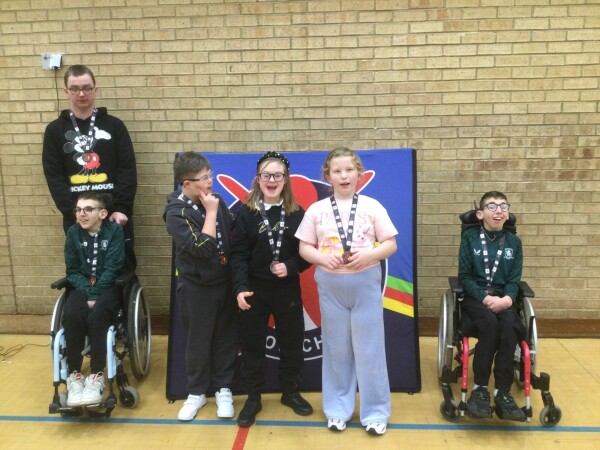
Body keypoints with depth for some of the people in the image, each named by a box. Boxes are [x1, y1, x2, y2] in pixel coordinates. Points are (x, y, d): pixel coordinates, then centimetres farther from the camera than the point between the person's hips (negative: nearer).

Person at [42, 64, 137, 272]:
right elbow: (54, 177, 0)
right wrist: (73, 211, -12)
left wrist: (121, 208, -13)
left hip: (114, 213, -1)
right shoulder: (55, 130, 6)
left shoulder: (114, 125, 4)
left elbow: (127, 170, -3)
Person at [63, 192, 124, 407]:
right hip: (82, 287, 3)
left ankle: (96, 375, -20)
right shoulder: (73, 232, 2)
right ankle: (74, 375, -15)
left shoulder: (114, 230, -7)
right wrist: (88, 294, -12)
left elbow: (111, 269, -12)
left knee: (96, 317, -32)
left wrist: (95, 296, -19)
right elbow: (72, 270, 3)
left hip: (107, 286, -3)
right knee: (71, 316, -27)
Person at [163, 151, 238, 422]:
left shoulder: (216, 200, -1)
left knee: (226, 338, 12)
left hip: (225, 282, 4)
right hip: (196, 288, -4)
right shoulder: (176, 213, -15)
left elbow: (233, 237, 9)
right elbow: (202, 248, -25)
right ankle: (196, 392, 30)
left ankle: (223, 389, 29)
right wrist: (210, 213, -21)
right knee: (198, 342, 10)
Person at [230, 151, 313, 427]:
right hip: (254, 290, -1)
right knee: (252, 345, 9)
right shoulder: (246, 212, -4)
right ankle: (253, 398, 28)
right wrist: (240, 287, -20)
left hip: (288, 290, 1)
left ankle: (290, 392, 35)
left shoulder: (297, 213, 0)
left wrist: (290, 267, -16)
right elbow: (237, 254, -9)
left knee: (292, 344, 13)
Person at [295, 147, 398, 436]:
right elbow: (304, 248, 5)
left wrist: (370, 254, -18)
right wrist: (322, 258, -14)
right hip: (330, 285, 1)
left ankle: (375, 412, 20)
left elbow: (390, 244, 0)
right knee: (336, 348, 11)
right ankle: (338, 409, 26)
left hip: (365, 282, -1)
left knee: (369, 347, 5)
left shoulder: (372, 206, 0)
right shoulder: (316, 210, 2)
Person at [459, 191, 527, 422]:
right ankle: (480, 388, -22)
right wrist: (485, 298, -16)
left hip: (503, 299, 2)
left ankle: (503, 392, -24)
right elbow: (464, 276, -1)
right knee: (490, 323, -33)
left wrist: (507, 298, -17)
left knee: (509, 326, -31)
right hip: (475, 297, -2)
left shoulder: (514, 242, 10)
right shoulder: (470, 238, 3)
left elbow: (514, 279, 6)